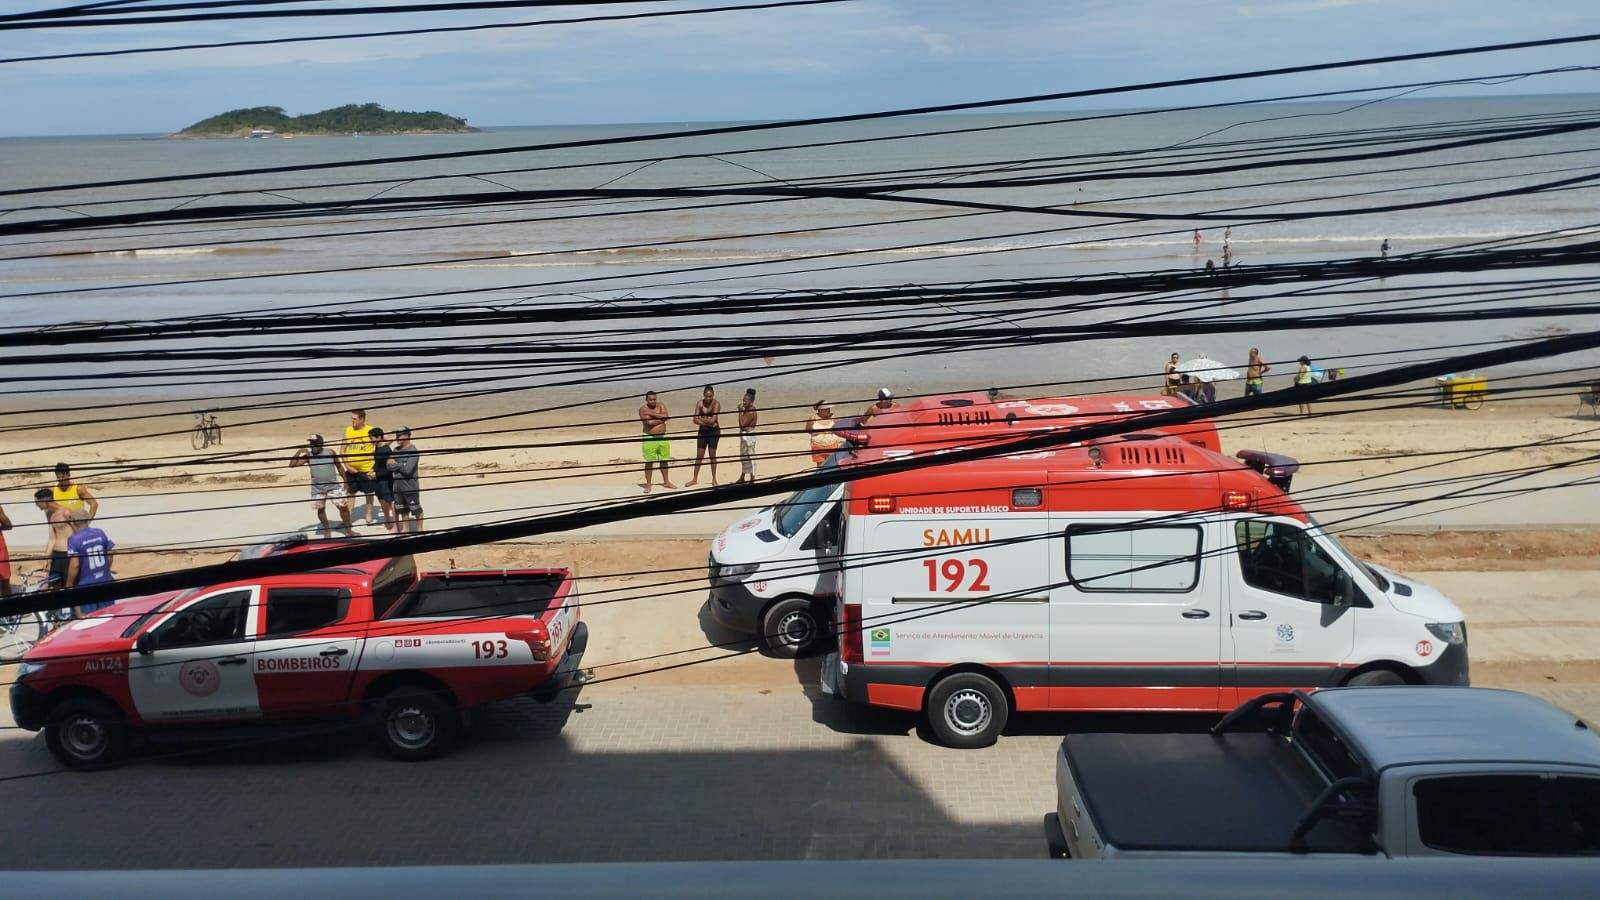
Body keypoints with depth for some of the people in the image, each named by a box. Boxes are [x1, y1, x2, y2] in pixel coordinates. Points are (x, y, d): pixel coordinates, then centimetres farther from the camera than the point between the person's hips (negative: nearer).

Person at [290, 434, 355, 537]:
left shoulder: (330, 453, -5)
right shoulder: (308, 456, -5)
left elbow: (339, 466, 6)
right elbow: (292, 465, -9)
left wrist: (345, 480, 7)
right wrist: (299, 451, -17)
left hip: (334, 486, -1)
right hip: (317, 489, 1)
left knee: (343, 506, -2)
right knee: (320, 509, 7)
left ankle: (348, 529, 13)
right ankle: (326, 531, 25)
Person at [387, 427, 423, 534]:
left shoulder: (413, 451, -16)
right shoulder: (396, 450, 6)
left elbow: (408, 470, -22)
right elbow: (389, 465, -1)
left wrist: (395, 464, -8)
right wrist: (400, 467, -16)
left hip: (410, 486, -7)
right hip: (398, 486, 7)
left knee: (416, 509, 5)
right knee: (402, 510, 18)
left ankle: (420, 529, 16)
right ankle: (404, 528, 30)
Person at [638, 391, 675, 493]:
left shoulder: (661, 405, 3)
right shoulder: (643, 409, -7)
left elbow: (665, 417, -14)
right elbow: (648, 422, -22)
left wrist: (652, 414, -16)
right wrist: (660, 419, -11)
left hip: (662, 437, 4)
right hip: (650, 438, -4)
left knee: (664, 460, 14)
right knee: (649, 462, -2)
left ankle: (666, 482, 28)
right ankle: (648, 484, 5)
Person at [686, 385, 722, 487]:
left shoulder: (716, 403, -11)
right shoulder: (700, 404, -1)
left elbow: (713, 420, -19)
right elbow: (695, 420, -7)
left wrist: (702, 419, -8)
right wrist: (707, 422, -17)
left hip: (714, 431, -3)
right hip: (702, 431, 3)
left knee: (712, 455, 3)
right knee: (699, 456, 6)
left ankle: (714, 479, 14)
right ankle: (694, 479, 12)